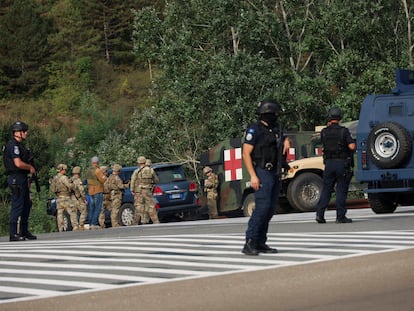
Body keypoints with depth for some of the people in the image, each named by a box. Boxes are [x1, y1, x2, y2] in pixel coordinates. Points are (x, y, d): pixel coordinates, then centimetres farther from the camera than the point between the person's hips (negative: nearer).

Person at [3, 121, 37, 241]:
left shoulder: (19, 145, 17)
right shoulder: (12, 145, -15)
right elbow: (18, 163, -25)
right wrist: (30, 167, -9)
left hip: (22, 178, 10)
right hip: (16, 178, -10)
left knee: (27, 204, 14)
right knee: (17, 205, -8)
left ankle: (24, 231, 22)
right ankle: (13, 233, -6)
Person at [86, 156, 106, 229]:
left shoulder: (88, 171, 12)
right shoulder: (97, 170, -14)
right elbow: (102, 180, -17)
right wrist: (104, 177, 5)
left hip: (90, 191, 8)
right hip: (98, 191, -8)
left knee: (91, 208, 10)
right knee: (97, 208, -7)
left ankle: (90, 224, 9)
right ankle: (94, 224, -12)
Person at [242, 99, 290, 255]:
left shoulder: (276, 128, 15)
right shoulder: (254, 130, -9)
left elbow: (283, 137, 37)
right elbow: (246, 153, -13)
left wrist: (286, 140, 12)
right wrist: (253, 176, -21)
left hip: (274, 173, 9)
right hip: (262, 173, -9)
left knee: (270, 209, 6)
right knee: (262, 206, -18)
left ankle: (260, 243, 11)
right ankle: (249, 243, -19)